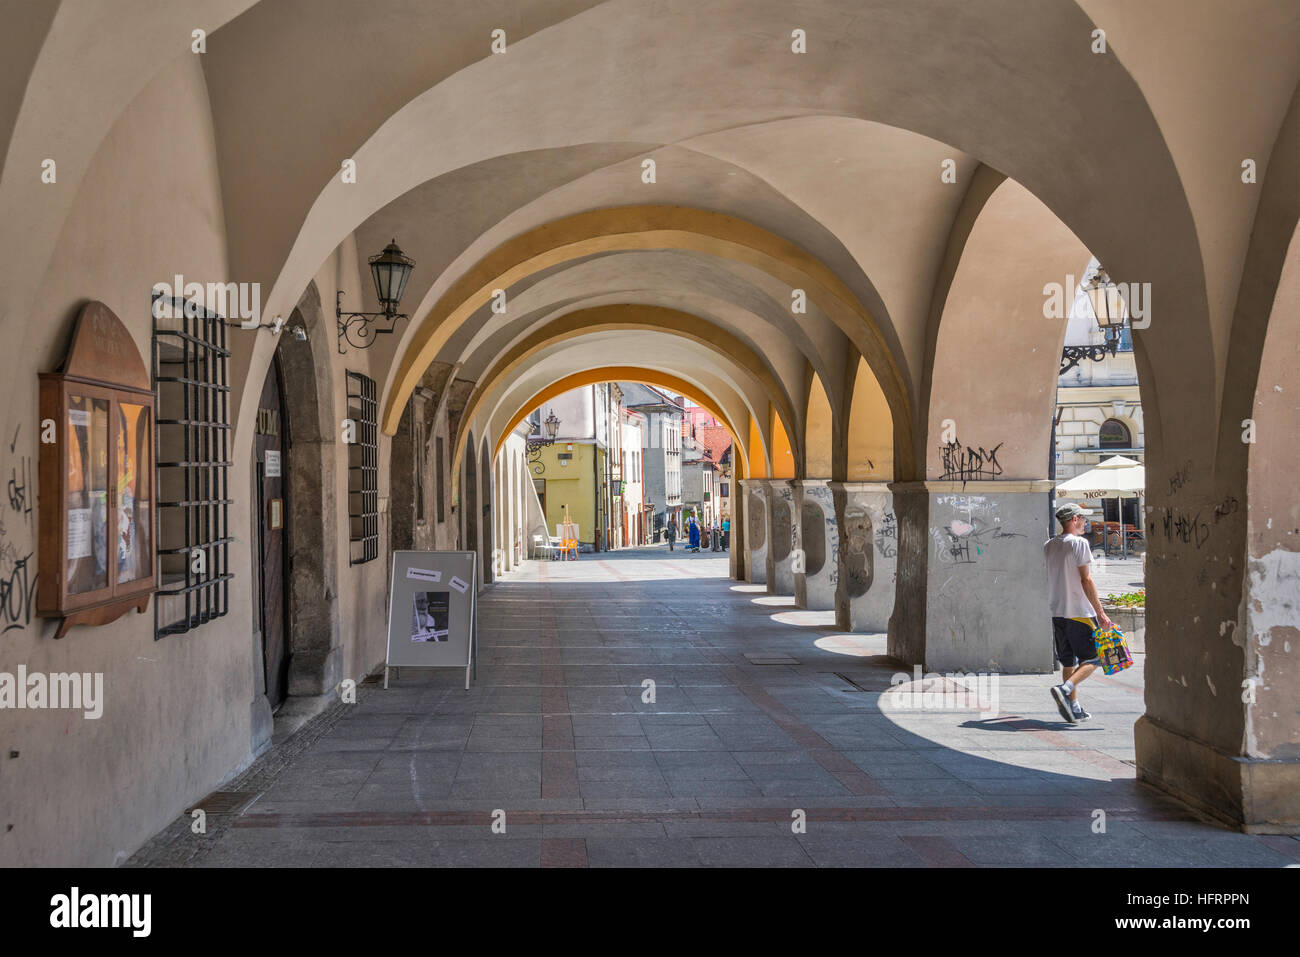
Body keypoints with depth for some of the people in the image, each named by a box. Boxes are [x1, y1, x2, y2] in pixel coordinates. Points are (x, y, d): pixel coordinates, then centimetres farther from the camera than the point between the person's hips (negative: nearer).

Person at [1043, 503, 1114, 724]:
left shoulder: (1048, 546, 10)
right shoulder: (1079, 543, -10)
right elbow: (1086, 580, -14)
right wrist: (1100, 611, -12)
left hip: (1057, 611, 7)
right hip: (1080, 611, -7)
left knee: (1068, 661, 12)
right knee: (1091, 659, -1)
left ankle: (1074, 708, 13)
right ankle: (1065, 689, -21)